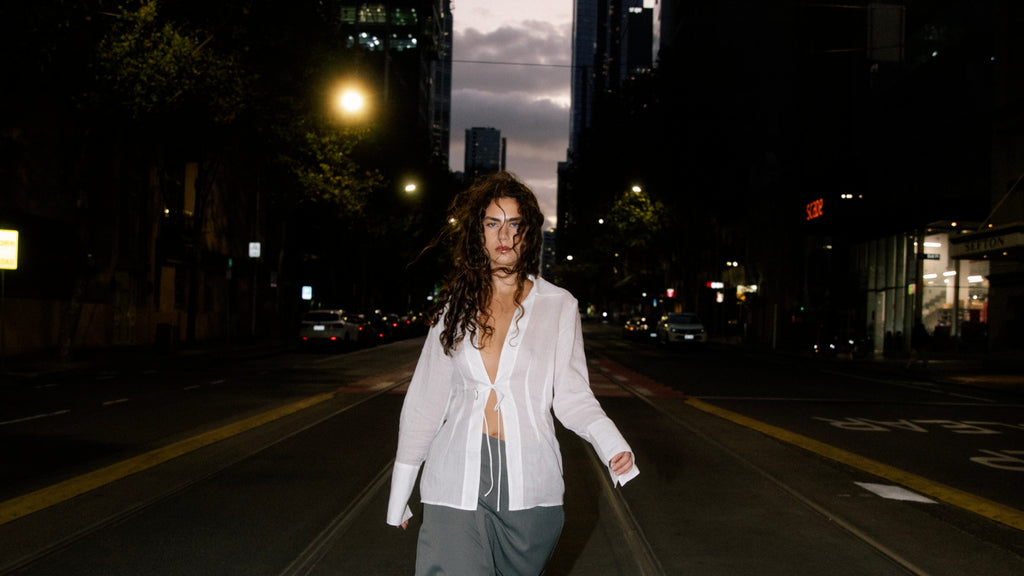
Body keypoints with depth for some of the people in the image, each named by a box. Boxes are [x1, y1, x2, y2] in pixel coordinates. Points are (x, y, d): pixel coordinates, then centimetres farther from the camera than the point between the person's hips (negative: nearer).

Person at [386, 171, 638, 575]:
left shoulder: (558, 306, 5)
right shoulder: (456, 306, 8)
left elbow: (571, 395, 2)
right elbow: (427, 399, 11)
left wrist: (612, 446, -18)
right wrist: (400, 494, 12)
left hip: (528, 483, 0)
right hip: (457, 483, 0)